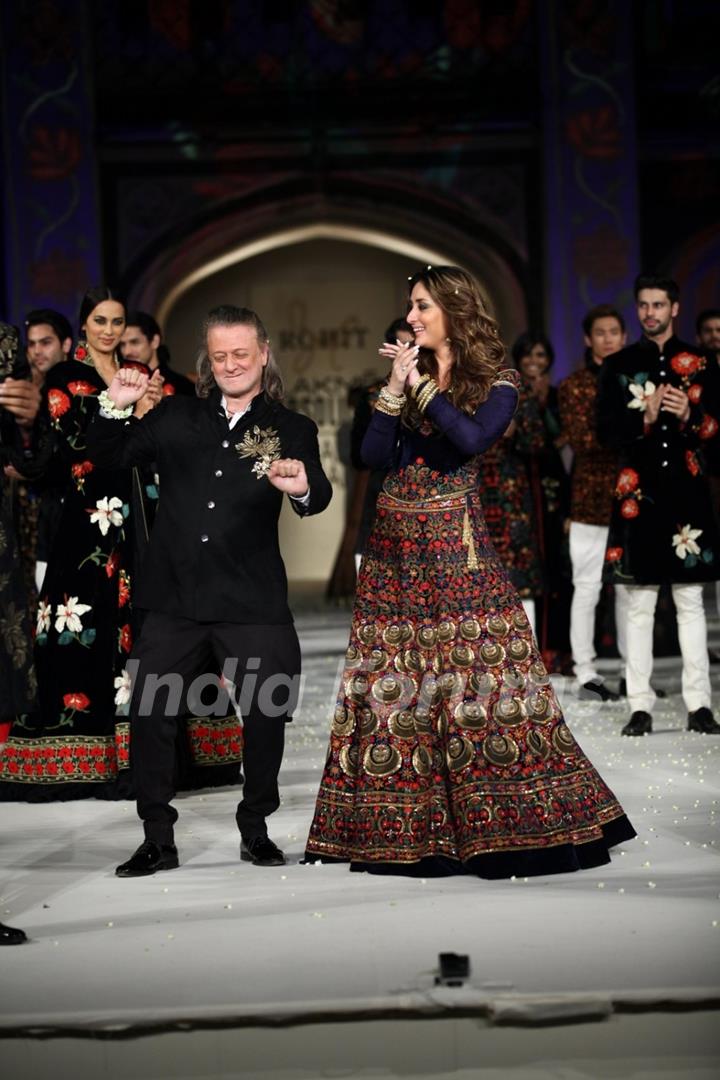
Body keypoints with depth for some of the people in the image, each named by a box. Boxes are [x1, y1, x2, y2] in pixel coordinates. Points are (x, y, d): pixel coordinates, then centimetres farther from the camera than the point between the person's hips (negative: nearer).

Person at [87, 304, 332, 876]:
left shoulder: (292, 430, 5)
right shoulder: (177, 417, 11)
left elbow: (318, 498, -9)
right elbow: (110, 457, 10)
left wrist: (305, 488, -34)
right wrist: (116, 409, -10)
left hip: (252, 602, -1)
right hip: (174, 596, 2)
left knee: (266, 713, 1)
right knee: (149, 712, 0)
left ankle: (255, 829, 22)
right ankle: (158, 839, 14)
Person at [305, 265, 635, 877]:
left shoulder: (496, 382, 1)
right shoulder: (408, 373, 13)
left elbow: (472, 439, -19)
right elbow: (375, 456, 3)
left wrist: (421, 386, -11)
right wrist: (394, 387, -4)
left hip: (455, 549, -4)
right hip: (397, 547, 5)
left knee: (479, 678, -6)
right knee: (392, 683, 3)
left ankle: (505, 822, 2)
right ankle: (399, 826, 10)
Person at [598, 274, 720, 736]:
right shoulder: (618, 366, 9)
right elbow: (607, 431, 3)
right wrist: (644, 417, -14)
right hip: (638, 492, 0)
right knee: (639, 604, -1)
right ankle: (641, 706, 3)